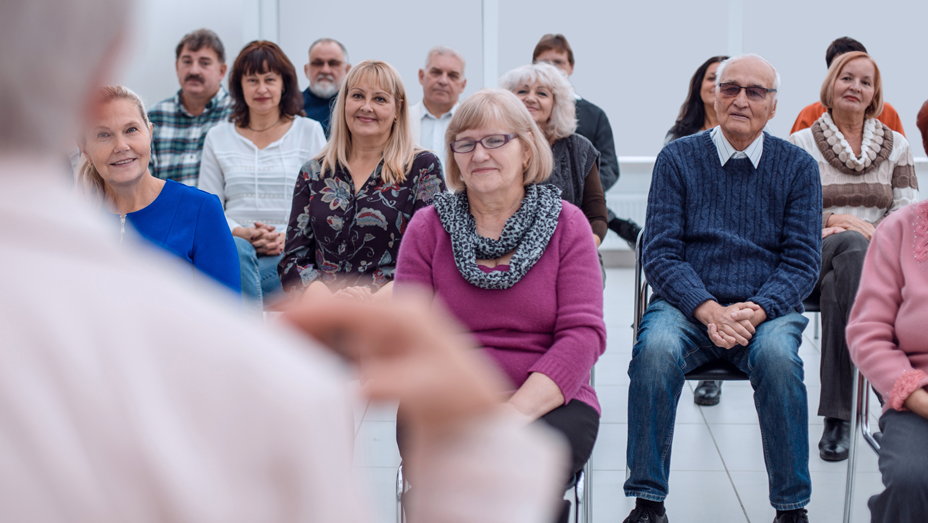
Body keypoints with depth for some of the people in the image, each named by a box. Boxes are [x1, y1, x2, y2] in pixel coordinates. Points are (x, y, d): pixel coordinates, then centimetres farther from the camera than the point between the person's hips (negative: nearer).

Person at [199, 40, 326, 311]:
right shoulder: (218, 137, 17)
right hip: (237, 246, 1)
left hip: (292, 256, -1)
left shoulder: (310, 132, 13)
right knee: (237, 248, -37)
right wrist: (242, 233, -8)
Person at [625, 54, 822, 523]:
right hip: (687, 304, 0)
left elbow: (803, 261, 2)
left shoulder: (798, 166, 8)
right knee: (656, 349, -33)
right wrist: (708, 310, -17)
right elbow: (660, 252, 0)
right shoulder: (678, 159, 6)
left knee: (777, 355, -34)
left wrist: (756, 310, -17)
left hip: (767, 309, 0)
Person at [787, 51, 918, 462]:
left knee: (837, 286, -38)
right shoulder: (801, 144, 12)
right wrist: (834, 220, -12)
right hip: (815, 256, -1)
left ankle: (838, 413, -38)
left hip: (880, 259, 2)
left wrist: (870, 231, -11)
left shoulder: (896, 146, 19)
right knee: (852, 249, -40)